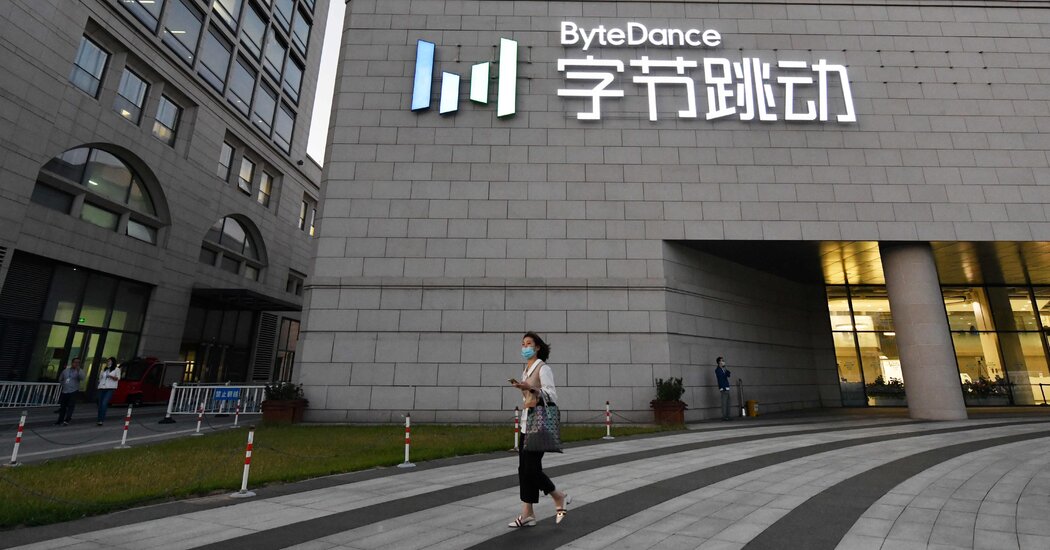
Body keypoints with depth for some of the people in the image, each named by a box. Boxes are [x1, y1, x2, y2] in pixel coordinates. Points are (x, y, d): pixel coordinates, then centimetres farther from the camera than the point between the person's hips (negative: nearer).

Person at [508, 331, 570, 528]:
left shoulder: (543, 368, -11)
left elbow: (552, 395, -19)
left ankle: (560, 498, 15)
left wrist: (530, 388, -31)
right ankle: (527, 514, 15)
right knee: (524, 469, 7)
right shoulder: (526, 369, 13)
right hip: (527, 423, 8)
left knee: (531, 469, -7)